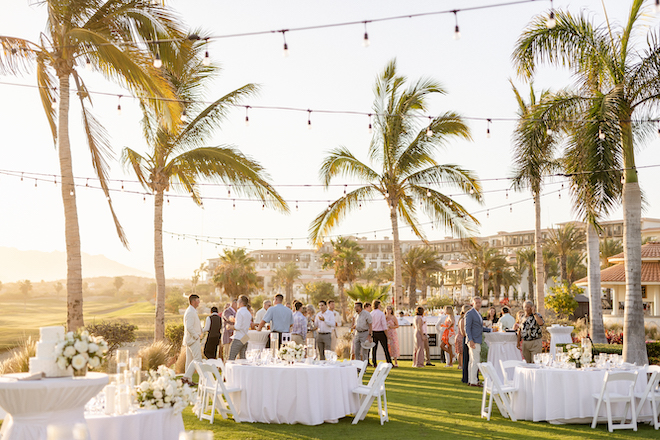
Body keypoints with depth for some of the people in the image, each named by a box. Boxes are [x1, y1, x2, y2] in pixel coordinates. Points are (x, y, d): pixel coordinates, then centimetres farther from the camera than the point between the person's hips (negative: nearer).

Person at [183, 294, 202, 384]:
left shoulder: (192, 311, 17)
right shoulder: (190, 312, -17)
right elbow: (189, 327, -25)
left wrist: (199, 334, 15)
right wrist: (197, 336, -17)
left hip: (190, 339, 11)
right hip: (193, 339, -11)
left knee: (190, 360, 10)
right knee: (198, 359, -11)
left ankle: (188, 380, 13)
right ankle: (186, 377, -14)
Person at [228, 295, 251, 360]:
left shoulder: (240, 312, -12)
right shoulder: (248, 313, 12)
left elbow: (238, 327, -18)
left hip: (238, 338, -8)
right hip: (245, 339, 8)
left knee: (231, 359, -7)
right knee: (242, 358, 9)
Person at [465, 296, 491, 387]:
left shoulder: (479, 314, 19)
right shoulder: (470, 314, -10)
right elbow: (467, 328, -16)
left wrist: (490, 330, 18)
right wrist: (470, 340, -23)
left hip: (477, 341, 9)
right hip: (473, 341, -9)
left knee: (473, 361, 11)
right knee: (476, 361, -11)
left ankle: (470, 380, 14)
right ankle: (473, 381, -10)